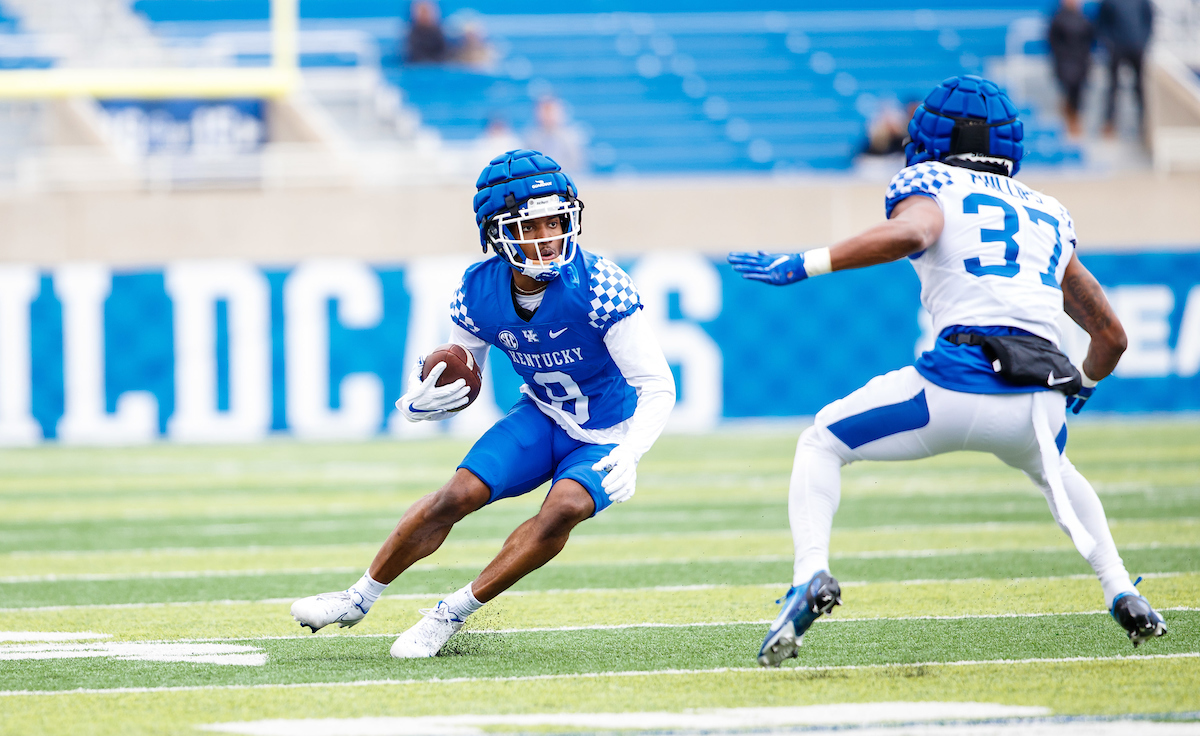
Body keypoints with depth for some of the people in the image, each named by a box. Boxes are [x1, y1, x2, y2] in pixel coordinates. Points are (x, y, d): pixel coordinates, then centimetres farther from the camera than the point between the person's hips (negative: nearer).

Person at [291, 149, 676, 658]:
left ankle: (454, 612, -14)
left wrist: (628, 455, -43)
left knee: (563, 508, -29)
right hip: (541, 419, 4)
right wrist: (420, 402, -23)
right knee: (458, 495, -10)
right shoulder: (480, 294, -14)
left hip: (605, 438, -4)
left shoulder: (598, 287, -29)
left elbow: (658, 388, -27)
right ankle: (359, 598, 10)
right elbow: (459, 386, 1)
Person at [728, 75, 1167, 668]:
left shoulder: (930, 184, 12)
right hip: (1043, 402, 5)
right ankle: (1123, 595, 24)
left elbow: (912, 233, -15)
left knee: (821, 446, 16)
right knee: (1052, 470, 39)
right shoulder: (1049, 217, 27)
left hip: (960, 381, -5)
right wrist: (1079, 392, 51)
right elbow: (1111, 336, 30)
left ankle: (812, 573, -7)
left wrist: (802, 266, -12)